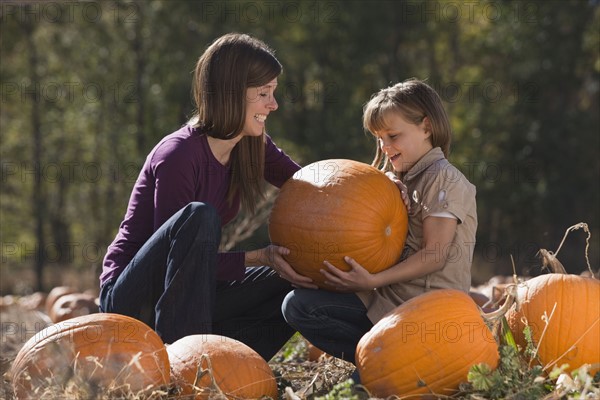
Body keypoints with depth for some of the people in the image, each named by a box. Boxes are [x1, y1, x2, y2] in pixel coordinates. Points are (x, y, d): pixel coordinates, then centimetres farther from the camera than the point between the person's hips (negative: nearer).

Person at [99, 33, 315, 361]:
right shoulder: (178, 156, -23)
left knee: (296, 285, -5)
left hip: (190, 295, 8)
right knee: (198, 215, -34)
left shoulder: (250, 145, 1)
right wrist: (258, 257, -25)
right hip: (129, 297, -8)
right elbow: (174, 253, -23)